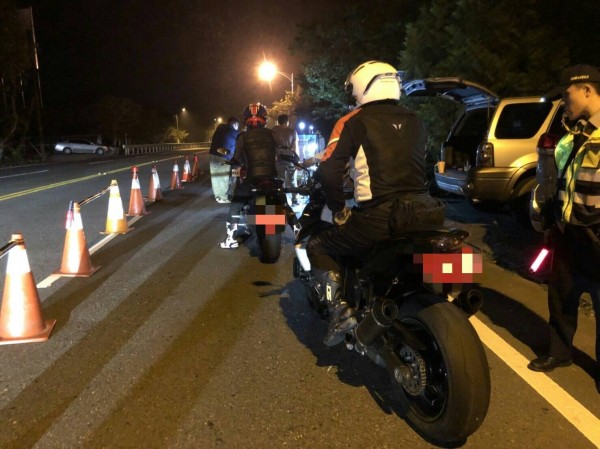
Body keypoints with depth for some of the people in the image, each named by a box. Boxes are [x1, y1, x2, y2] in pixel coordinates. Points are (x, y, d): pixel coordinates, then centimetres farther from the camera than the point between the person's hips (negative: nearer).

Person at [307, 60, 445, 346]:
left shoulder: (353, 121, 1)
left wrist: (338, 209, 6)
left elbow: (328, 171, -8)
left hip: (379, 217, -5)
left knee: (318, 247, 16)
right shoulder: (414, 122, 18)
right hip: (423, 213, 6)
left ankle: (339, 309, -1)